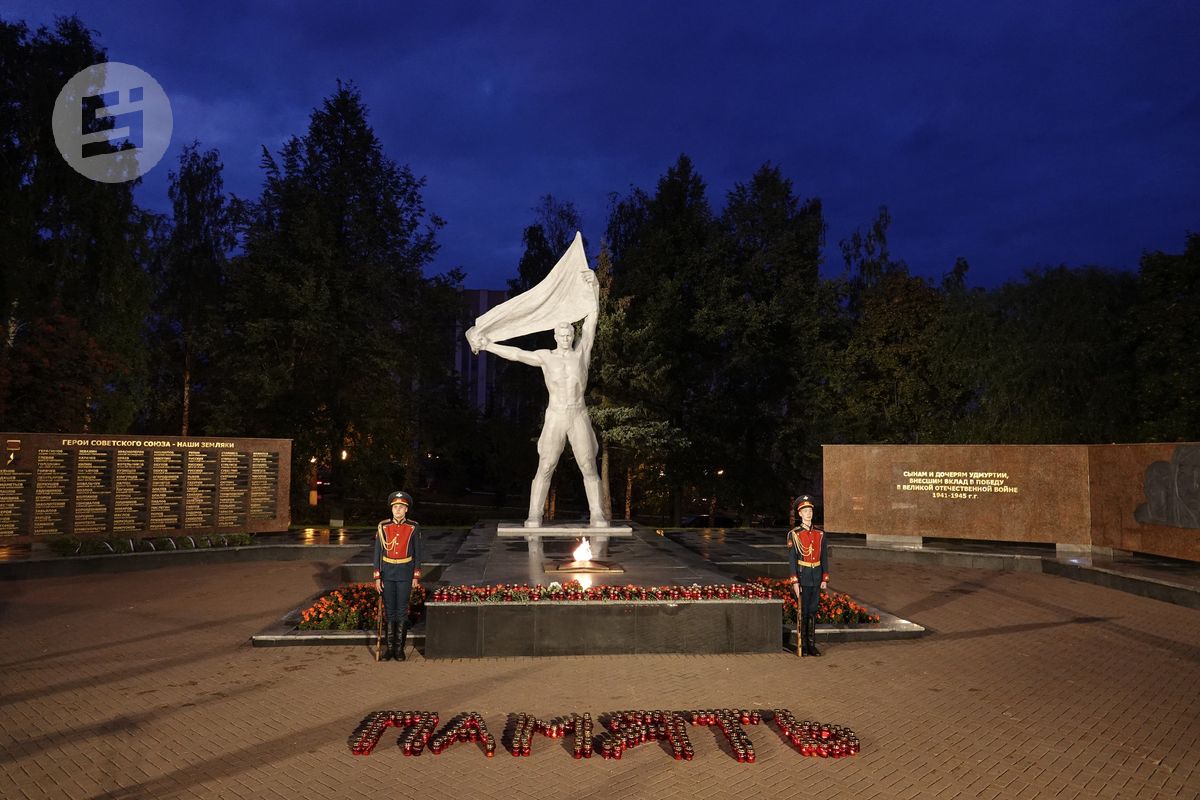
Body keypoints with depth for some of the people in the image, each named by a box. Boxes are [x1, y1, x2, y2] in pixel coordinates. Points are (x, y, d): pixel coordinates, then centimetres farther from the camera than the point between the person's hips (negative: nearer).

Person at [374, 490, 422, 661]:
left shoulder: (413, 528, -2)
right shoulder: (383, 527, -1)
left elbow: (417, 553, 2)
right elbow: (378, 552, 1)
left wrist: (416, 576, 0)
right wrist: (377, 577, -2)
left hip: (405, 574, -1)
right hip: (387, 573, 1)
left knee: (402, 611, 3)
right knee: (389, 610, 6)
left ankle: (399, 648, 12)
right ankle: (389, 647, 15)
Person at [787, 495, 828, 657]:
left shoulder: (820, 534, 7)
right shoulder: (794, 534, -5)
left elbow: (824, 557, 10)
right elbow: (792, 559, -7)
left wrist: (825, 579, 4)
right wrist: (795, 581, -12)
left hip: (816, 578, 4)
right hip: (802, 578, -4)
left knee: (813, 611, 9)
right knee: (803, 612, 1)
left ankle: (812, 644, 16)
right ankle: (802, 645, 9)